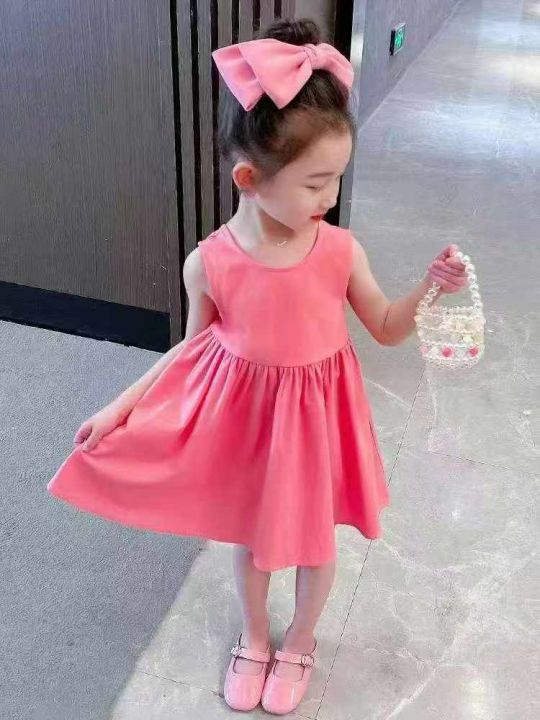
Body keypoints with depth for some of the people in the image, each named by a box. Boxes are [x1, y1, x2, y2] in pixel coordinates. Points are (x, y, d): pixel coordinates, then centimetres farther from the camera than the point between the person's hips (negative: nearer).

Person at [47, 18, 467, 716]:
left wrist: (429, 287, -21)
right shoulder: (209, 263, -19)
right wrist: (121, 407, -4)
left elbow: (386, 328, -3)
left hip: (315, 418, 0)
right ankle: (254, 638, 51)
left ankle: (299, 641, 50)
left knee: (314, 539, 19)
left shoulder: (340, 250, -17)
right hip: (243, 415, 0)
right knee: (247, 533, 22)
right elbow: (192, 350, -3)